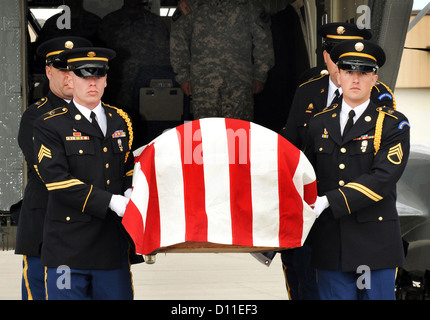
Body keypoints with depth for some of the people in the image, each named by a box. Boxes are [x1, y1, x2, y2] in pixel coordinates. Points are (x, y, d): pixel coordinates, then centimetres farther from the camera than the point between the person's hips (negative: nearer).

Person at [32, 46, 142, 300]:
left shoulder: (121, 121, 14)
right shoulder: (50, 126, -2)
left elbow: (133, 167, 21)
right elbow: (57, 180, -13)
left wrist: (131, 193, -3)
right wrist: (110, 201, -20)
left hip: (114, 244, 4)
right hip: (69, 247, -4)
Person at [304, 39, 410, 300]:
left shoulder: (393, 124, -2)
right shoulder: (320, 122, 12)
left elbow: (384, 177, -15)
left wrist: (329, 202, -21)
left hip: (376, 246, -3)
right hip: (331, 245, 3)